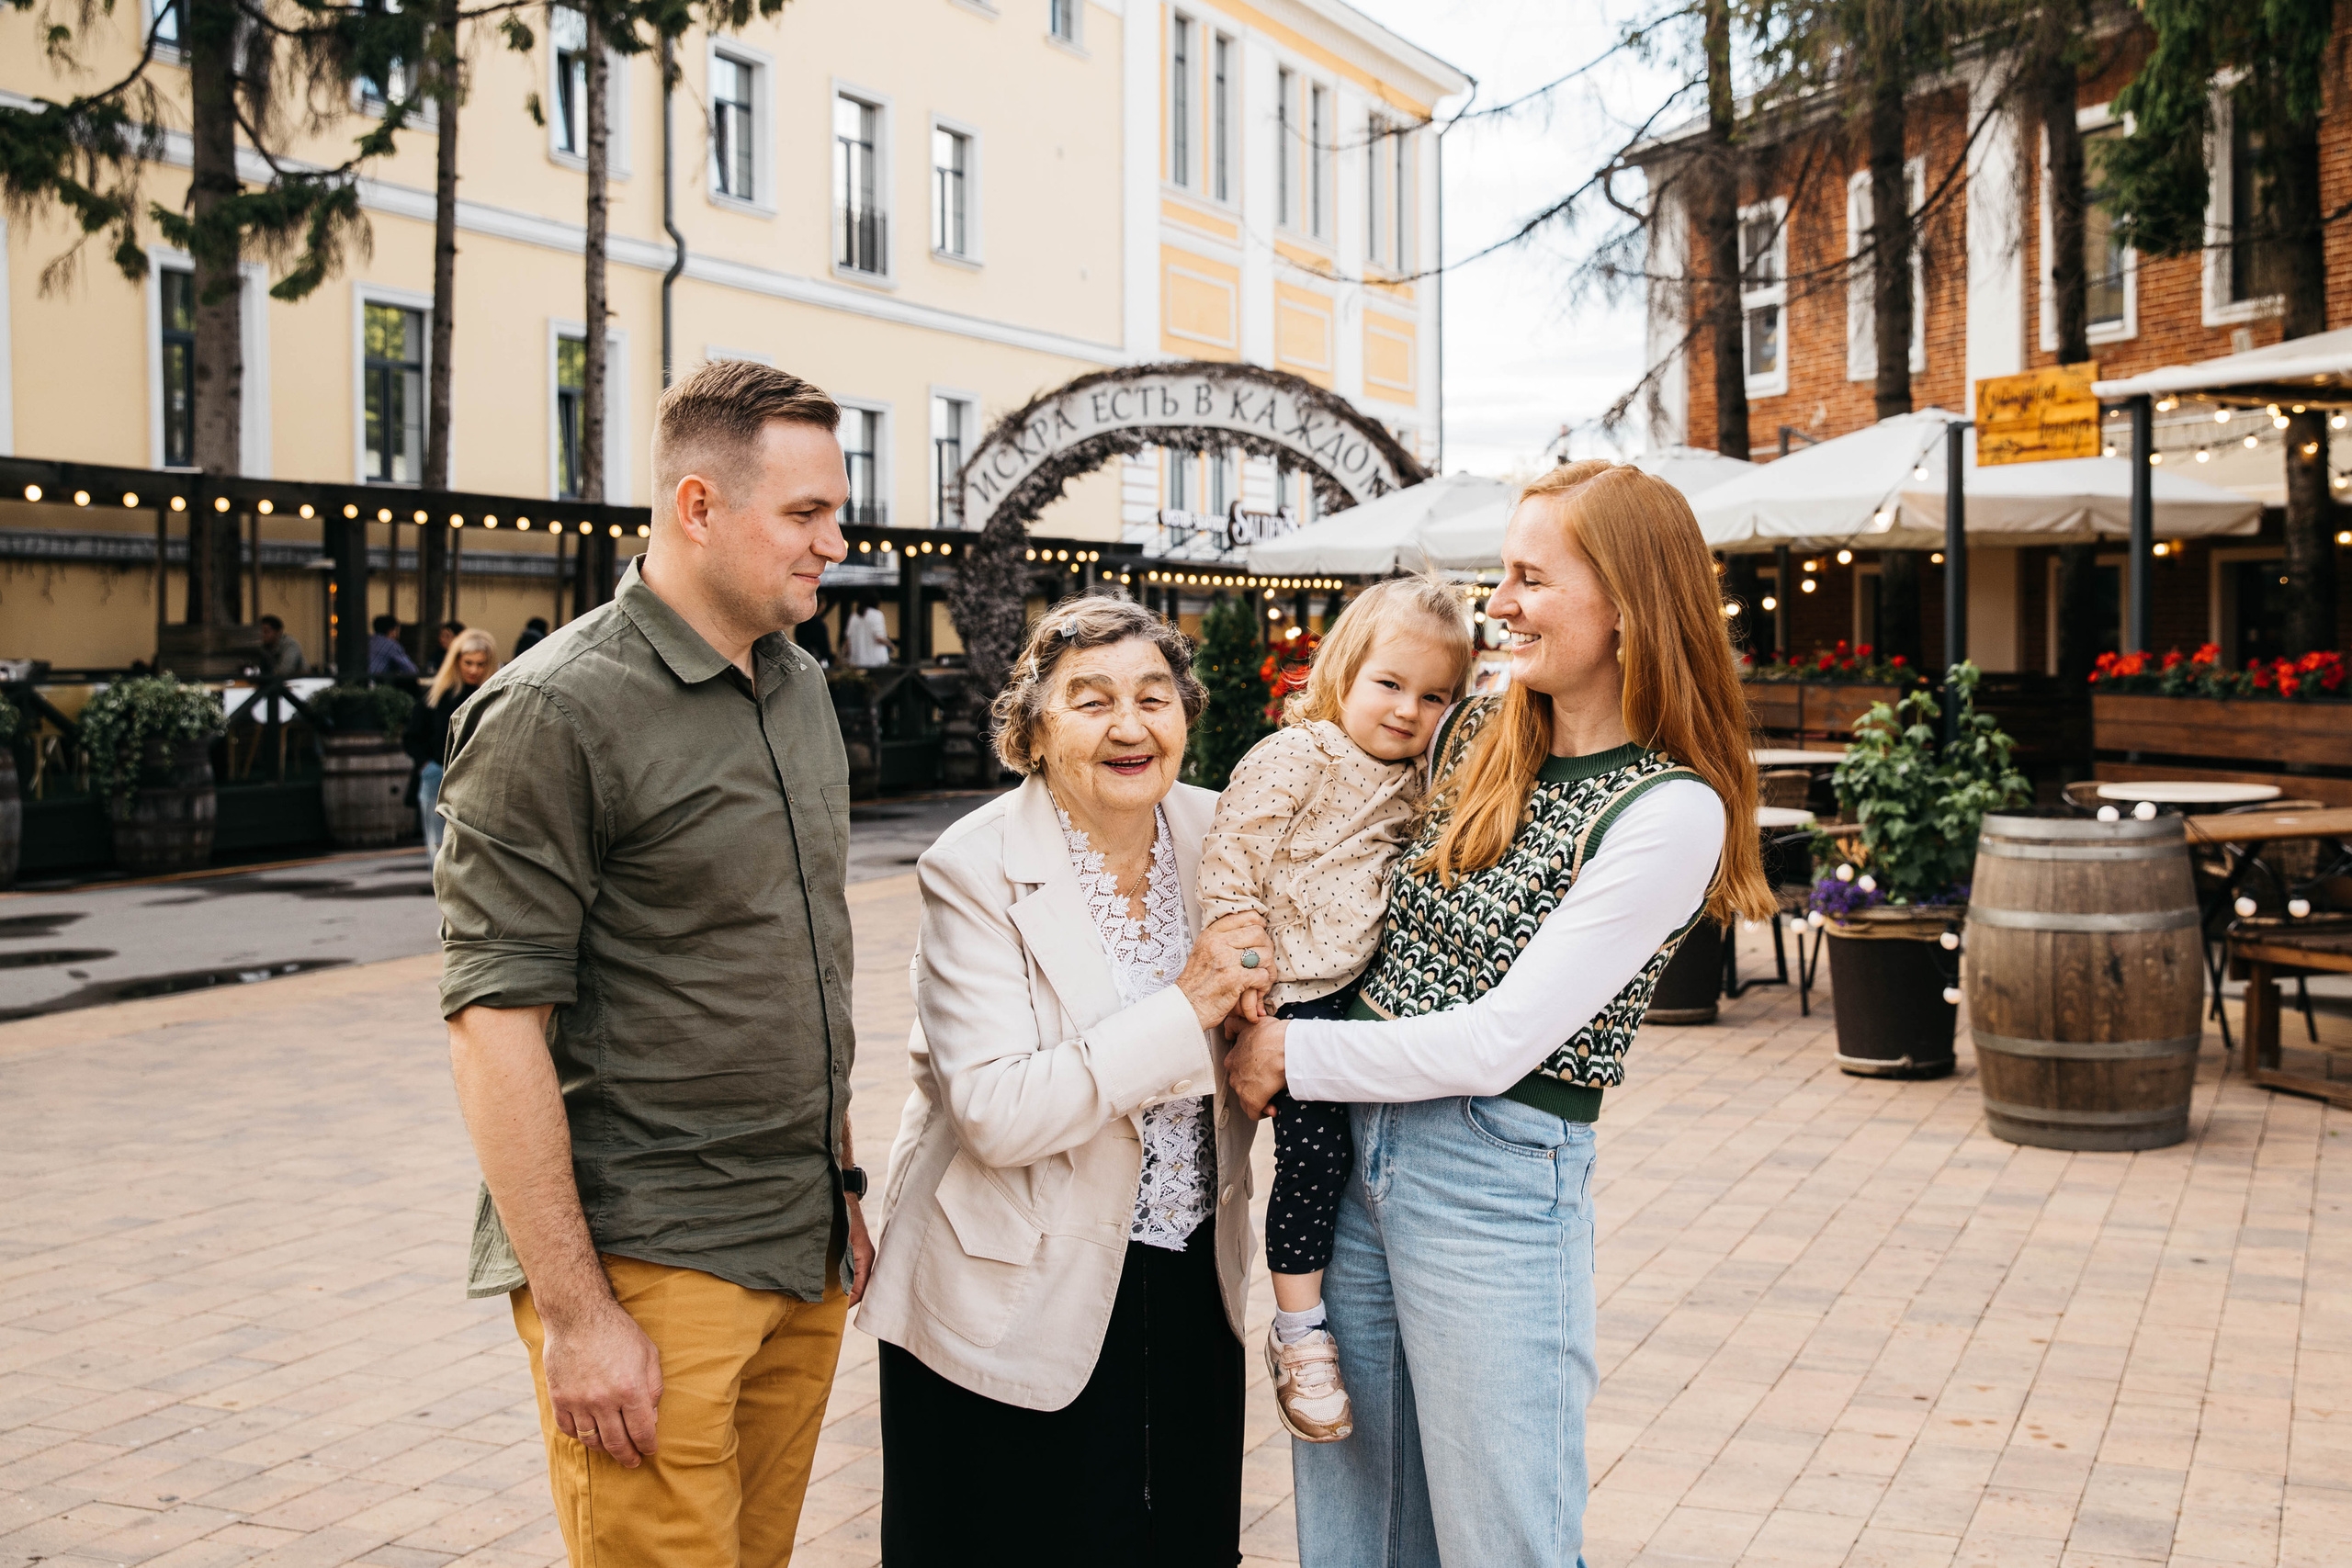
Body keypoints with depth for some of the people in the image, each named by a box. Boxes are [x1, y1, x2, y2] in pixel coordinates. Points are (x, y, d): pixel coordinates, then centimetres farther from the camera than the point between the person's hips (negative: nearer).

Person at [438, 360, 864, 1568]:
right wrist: (575, 1315, -18)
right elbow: (495, 1024, -17)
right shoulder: (556, 711, -14)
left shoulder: (801, 688, 12)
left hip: (805, 1254, 7)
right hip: (646, 1268, -7)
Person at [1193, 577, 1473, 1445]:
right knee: (1314, 1148, -11)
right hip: (1299, 992, -7)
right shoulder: (1292, 760, -10)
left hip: (1370, 989, 7)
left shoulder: (1412, 784, 13)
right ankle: (1297, 1332, 2)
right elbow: (1229, 863, -14)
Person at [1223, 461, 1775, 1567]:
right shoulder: (1472, 735, 6)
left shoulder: (1668, 812, -14)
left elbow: (1498, 1041, -18)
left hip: (1498, 1181, -6)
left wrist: (1292, 1056, -11)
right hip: (1352, 1154, 6)